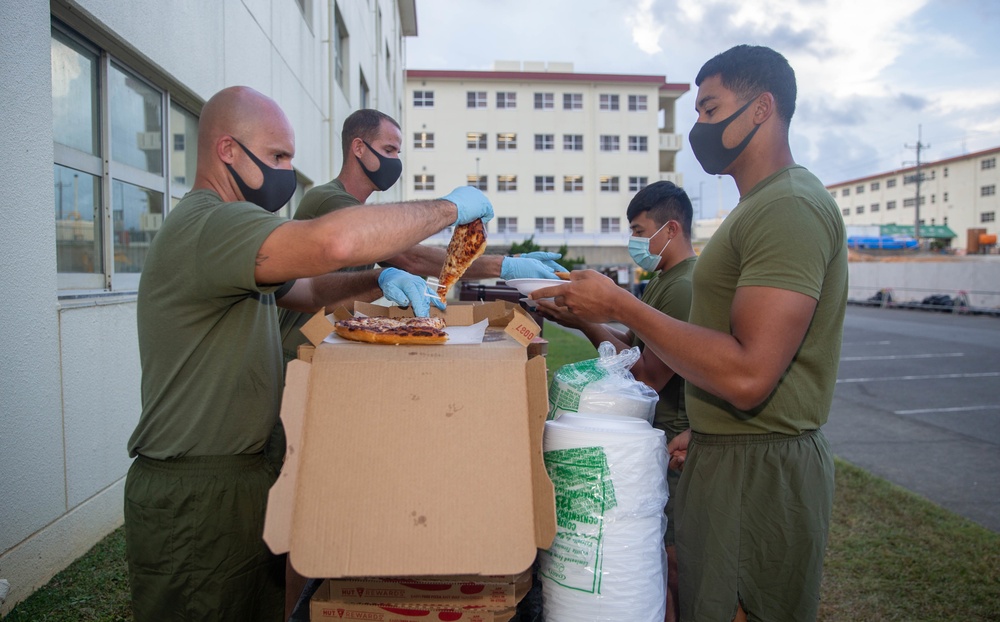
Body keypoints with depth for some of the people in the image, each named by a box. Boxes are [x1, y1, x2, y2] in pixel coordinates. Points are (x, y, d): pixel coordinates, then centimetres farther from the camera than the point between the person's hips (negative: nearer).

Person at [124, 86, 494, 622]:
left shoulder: (226, 230, 17)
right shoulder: (207, 224, -20)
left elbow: (308, 290, 19)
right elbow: (334, 242, -38)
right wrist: (449, 207, -24)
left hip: (239, 475, 10)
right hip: (192, 501, -10)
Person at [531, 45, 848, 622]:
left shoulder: (791, 206, -19)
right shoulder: (763, 206, 15)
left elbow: (747, 375, -28)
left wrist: (619, 305, -22)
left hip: (759, 473, -10)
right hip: (725, 455, 10)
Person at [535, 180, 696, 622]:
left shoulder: (684, 288, -20)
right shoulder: (663, 280, 14)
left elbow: (649, 377, -23)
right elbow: (631, 345, 14)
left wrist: (585, 322, -20)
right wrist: (581, 318, 1)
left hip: (676, 437, -10)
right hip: (654, 432, 10)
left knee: (671, 555, 4)